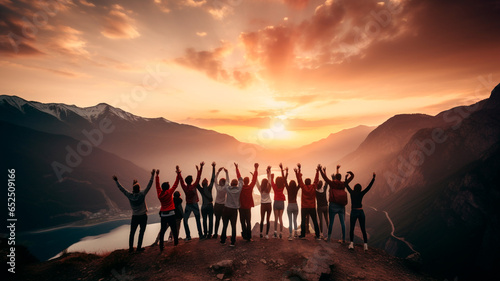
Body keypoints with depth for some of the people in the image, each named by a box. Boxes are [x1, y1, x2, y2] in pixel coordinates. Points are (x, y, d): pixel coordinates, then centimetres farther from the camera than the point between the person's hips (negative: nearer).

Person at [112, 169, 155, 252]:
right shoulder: (142, 195, -16)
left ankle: (130, 248, 16)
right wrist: (152, 175, -15)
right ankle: (139, 247, 9)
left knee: (132, 232, 12)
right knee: (141, 232, 7)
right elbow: (149, 185, -17)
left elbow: (121, 189, 0)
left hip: (134, 217, 3)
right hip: (143, 216, -2)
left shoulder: (130, 195, -9)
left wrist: (116, 181, 9)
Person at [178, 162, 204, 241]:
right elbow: (198, 178, -17)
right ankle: (200, 235, 14)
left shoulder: (184, 187, -10)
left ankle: (188, 236, 10)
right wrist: (200, 168, -15)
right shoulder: (193, 186, -17)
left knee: (185, 221, 13)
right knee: (198, 221, 10)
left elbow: (181, 181, 6)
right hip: (195, 205, -1)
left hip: (188, 205, 2)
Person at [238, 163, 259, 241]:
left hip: (241, 207, 0)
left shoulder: (241, 187, -10)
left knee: (243, 222, 9)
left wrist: (237, 168, 8)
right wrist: (256, 169, 5)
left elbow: (239, 177, -1)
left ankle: (245, 235, 10)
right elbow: (254, 179, -2)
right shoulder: (250, 187, -10)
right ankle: (248, 237, 8)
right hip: (248, 208, 0)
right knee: (248, 222, 8)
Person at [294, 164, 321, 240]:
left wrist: (298, 169, 1)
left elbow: (299, 179, -4)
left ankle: (303, 235, 5)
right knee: (315, 221, 7)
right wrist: (317, 171, 21)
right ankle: (317, 236, 9)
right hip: (312, 207, 2)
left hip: (304, 207, -2)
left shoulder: (303, 187, -7)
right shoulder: (313, 187, -2)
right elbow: (316, 180, 10)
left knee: (303, 221, 3)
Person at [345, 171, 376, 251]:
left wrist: (346, 177, 20)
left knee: (351, 228, 5)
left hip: (353, 212, -1)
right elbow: (369, 186, -4)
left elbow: (346, 185, 8)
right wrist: (373, 178, -2)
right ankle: (365, 244, 4)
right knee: (363, 229, 9)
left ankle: (351, 243, -8)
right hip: (361, 212, 1)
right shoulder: (361, 194, -5)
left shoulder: (352, 193, -5)